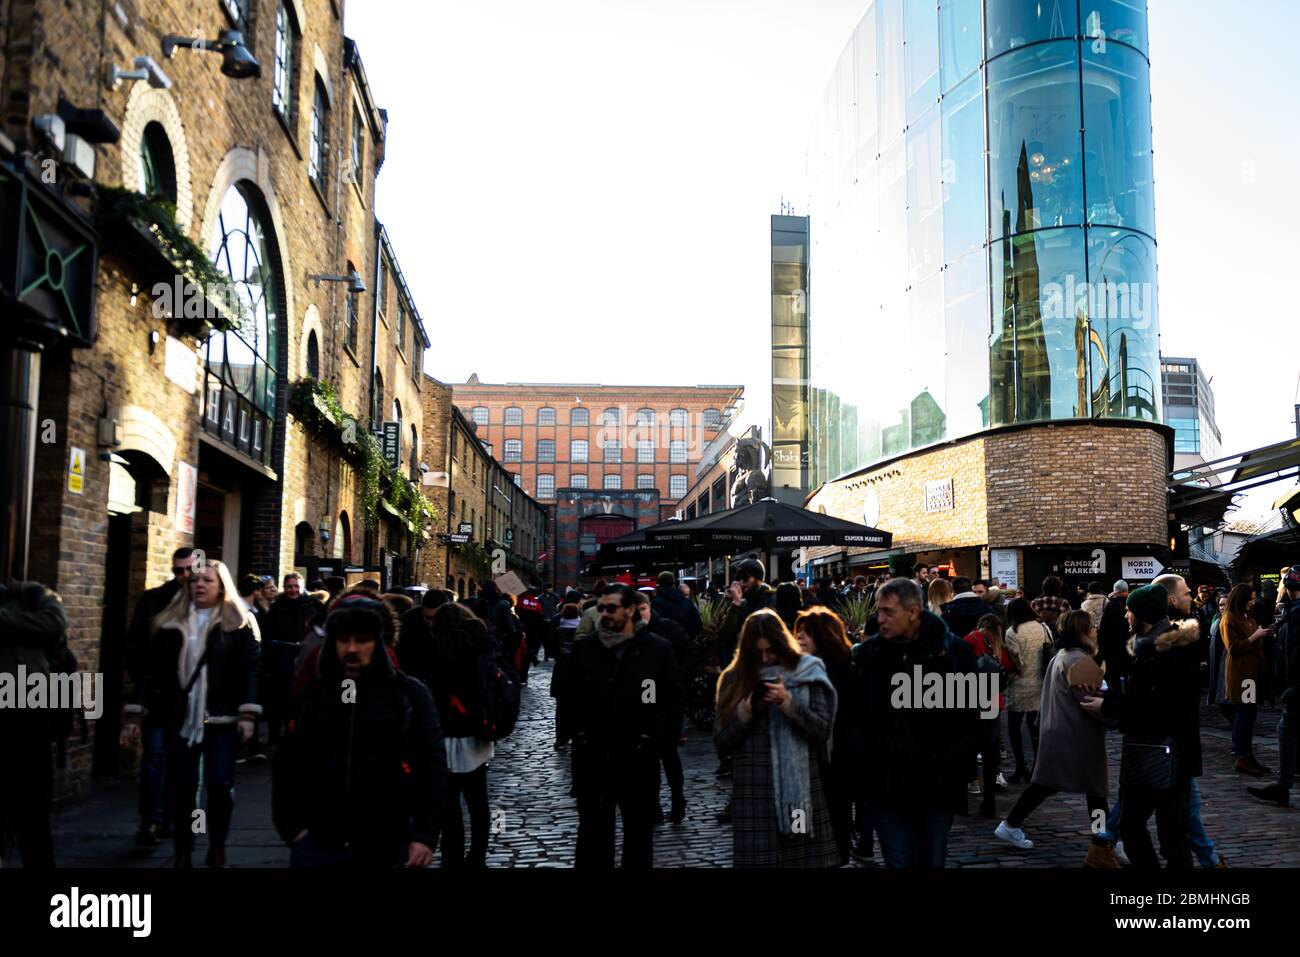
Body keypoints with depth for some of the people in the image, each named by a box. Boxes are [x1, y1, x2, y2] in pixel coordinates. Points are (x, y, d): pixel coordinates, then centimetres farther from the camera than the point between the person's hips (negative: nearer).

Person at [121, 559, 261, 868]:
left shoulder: (238, 622, -1)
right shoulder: (170, 622, 7)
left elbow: (253, 668, -6)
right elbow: (152, 669, 8)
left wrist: (248, 714, -15)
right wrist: (135, 714, 3)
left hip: (222, 719, -3)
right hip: (180, 718, 3)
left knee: (219, 784, -4)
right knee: (180, 788, 4)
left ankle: (217, 849, 17)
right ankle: (182, 854, 17)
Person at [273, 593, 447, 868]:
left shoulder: (410, 695, -2)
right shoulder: (313, 693, 6)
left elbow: (431, 768, -4)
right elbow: (287, 764, 10)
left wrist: (425, 836, -10)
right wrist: (291, 826, 2)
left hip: (387, 849, -1)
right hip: (317, 846, 2)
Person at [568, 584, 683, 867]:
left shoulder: (659, 649, -4)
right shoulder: (583, 647, 2)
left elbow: (673, 700, -3)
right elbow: (569, 694, 9)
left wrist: (656, 740, -10)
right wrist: (577, 732, -1)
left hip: (638, 758, -2)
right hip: (591, 757, 2)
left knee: (639, 831, 13)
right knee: (592, 831, 14)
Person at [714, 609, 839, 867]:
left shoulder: (806, 672, 4)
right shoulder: (735, 679, 7)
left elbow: (822, 731, -1)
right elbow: (720, 743, 5)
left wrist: (788, 703, -14)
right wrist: (746, 711, -10)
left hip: (801, 790, 0)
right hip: (753, 794, 0)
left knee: (805, 859, 0)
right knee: (758, 860, -3)